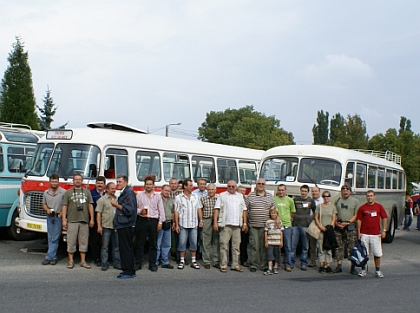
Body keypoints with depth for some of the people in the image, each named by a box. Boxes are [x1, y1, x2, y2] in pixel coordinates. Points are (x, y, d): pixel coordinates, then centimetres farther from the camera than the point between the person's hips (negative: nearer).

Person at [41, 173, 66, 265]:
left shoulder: (63, 192, -7)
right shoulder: (46, 192, 9)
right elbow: (44, 204, 17)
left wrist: (62, 213, -15)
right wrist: (47, 209, -2)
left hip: (58, 217, -5)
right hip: (49, 217, 5)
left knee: (55, 238, -4)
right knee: (50, 238, 8)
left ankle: (49, 257, -2)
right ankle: (53, 257, 15)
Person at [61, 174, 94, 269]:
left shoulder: (87, 192, 12)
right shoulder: (68, 192, 7)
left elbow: (90, 206, 10)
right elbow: (64, 206, 3)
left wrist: (92, 219, 4)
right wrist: (64, 220, -5)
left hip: (84, 221, 2)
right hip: (72, 221, -2)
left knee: (84, 241, 5)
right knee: (71, 241, 0)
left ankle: (83, 261, 13)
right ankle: (70, 261, 10)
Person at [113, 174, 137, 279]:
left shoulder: (129, 193, -11)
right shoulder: (123, 193, 21)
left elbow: (129, 210, -19)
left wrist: (117, 205, -18)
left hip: (126, 226, -11)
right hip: (122, 225, 11)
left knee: (126, 248, -9)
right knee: (124, 248, 11)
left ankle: (129, 272, -6)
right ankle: (127, 270, 16)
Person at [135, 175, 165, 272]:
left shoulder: (157, 196, 10)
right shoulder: (139, 195, 8)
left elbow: (161, 210, 8)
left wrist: (160, 222, 0)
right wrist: (140, 211, -12)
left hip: (153, 221, 1)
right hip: (142, 220, -1)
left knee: (153, 244, 3)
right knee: (140, 243, 2)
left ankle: (152, 264, 10)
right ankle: (138, 263, 9)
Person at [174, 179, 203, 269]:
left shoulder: (195, 197, 9)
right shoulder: (178, 198, -1)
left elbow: (199, 209, 10)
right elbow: (176, 212, -3)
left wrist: (201, 220, 2)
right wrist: (176, 225, -6)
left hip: (194, 224, 3)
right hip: (183, 224, -3)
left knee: (194, 243, 6)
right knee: (182, 243, 1)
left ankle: (193, 261, 14)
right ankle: (182, 261, 11)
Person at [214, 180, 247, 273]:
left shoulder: (240, 196, 17)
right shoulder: (222, 195, 6)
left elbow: (244, 210, 17)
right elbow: (217, 209, 0)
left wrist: (244, 223, 10)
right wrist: (215, 222, -8)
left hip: (237, 225, 3)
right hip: (225, 224, -3)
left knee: (236, 245, 6)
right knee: (224, 245, -3)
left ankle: (235, 265, 12)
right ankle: (223, 265, 2)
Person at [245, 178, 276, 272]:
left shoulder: (270, 196, 11)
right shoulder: (250, 196, 5)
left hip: (265, 226, 1)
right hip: (253, 225, -1)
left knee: (264, 246, 3)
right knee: (254, 245, -1)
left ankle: (264, 265, 11)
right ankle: (254, 265, 6)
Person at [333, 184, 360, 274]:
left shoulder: (355, 201, 6)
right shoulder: (337, 200, 14)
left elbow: (357, 215, 0)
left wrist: (347, 222, -11)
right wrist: (336, 223, -3)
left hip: (350, 227, -2)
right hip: (338, 226, 3)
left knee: (352, 247, -4)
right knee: (339, 247, 4)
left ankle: (352, 267, 1)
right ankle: (339, 266, 10)